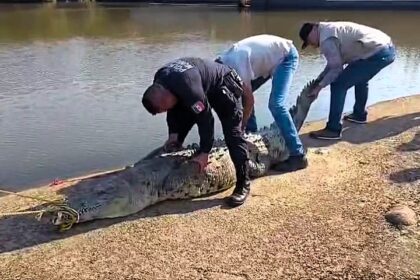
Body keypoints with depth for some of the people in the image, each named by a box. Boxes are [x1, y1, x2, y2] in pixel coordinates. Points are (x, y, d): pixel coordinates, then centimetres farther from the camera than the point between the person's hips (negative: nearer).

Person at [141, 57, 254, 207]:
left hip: (224, 85, -8)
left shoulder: (187, 86, -41)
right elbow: (173, 109, 0)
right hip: (204, 88, 9)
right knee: (179, 126, 7)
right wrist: (173, 134, -9)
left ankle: (243, 185, -11)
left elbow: (205, 118, -34)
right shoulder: (159, 82, -15)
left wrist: (204, 152, -28)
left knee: (233, 135, -18)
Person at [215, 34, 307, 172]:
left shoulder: (237, 62, -31)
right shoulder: (224, 61, -3)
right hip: (271, 57, 10)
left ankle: (298, 156, -17)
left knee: (276, 105, -22)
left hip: (287, 56, -10)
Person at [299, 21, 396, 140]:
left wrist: (320, 86, 0)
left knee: (338, 84, -8)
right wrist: (319, 79, 23)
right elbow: (335, 63, 25)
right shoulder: (330, 29, 20)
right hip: (387, 48, 11)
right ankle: (359, 114, 48)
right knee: (360, 77, 34)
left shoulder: (326, 39, -11)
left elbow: (336, 68, -10)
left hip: (378, 54, -11)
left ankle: (333, 129, -5)